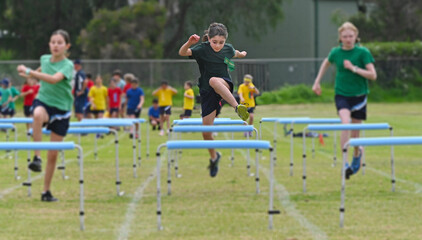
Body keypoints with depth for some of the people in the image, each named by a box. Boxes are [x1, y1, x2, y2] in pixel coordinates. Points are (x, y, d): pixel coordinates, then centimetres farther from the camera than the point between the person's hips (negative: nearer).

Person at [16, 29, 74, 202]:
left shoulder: (68, 65, -12)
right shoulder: (44, 59, 2)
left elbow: (54, 79, -32)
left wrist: (29, 72, -34)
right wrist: (31, 75, 10)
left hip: (61, 109, -1)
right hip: (43, 101, 1)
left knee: (53, 155, 3)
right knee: (38, 114, -40)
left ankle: (46, 192, 17)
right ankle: (37, 157, -35)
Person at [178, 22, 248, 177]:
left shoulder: (228, 49, -1)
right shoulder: (202, 49, -11)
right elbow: (182, 53, -28)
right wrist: (189, 43, -47)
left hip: (225, 86, -1)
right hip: (207, 92, 1)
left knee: (214, 80, -38)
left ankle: (237, 107, -48)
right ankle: (214, 156, 22)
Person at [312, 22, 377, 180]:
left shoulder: (363, 52, -9)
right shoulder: (336, 52, -1)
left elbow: (373, 75, -14)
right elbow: (326, 63, 22)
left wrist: (354, 68, -22)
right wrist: (317, 82, 19)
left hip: (359, 95, 0)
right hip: (341, 94, 0)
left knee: (355, 132, 9)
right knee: (345, 122, -24)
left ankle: (357, 154, 43)